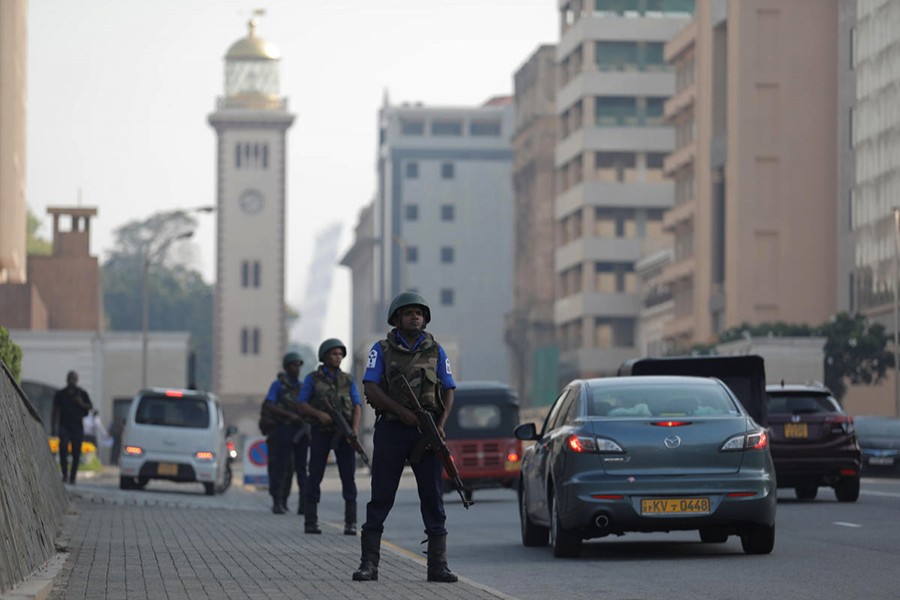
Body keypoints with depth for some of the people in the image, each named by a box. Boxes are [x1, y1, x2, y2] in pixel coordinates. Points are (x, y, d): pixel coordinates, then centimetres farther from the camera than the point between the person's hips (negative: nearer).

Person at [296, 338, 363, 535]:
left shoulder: (348, 381, 11)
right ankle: (311, 522, 4)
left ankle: (350, 523, -7)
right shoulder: (313, 379, 5)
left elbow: (357, 407, 2)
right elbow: (301, 404, 0)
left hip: (343, 434, 1)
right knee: (315, 475, -2)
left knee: (348, 475, -7)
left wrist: (355, 429, -15)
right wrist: (320, 414, -17)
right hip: (321, 432, -1)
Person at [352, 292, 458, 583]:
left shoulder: (436, 351, 10)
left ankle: (438, 565, 3)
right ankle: (368, 564, 0)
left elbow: (448, 391, 9)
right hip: (392, 429, -2)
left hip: (426, 432, 2)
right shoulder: (382, 350, 4)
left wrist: (441, 424, -8)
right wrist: (402, 411, -18)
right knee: (381, 499, -2)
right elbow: (370, 389, -6)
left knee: (433, 499, 1)